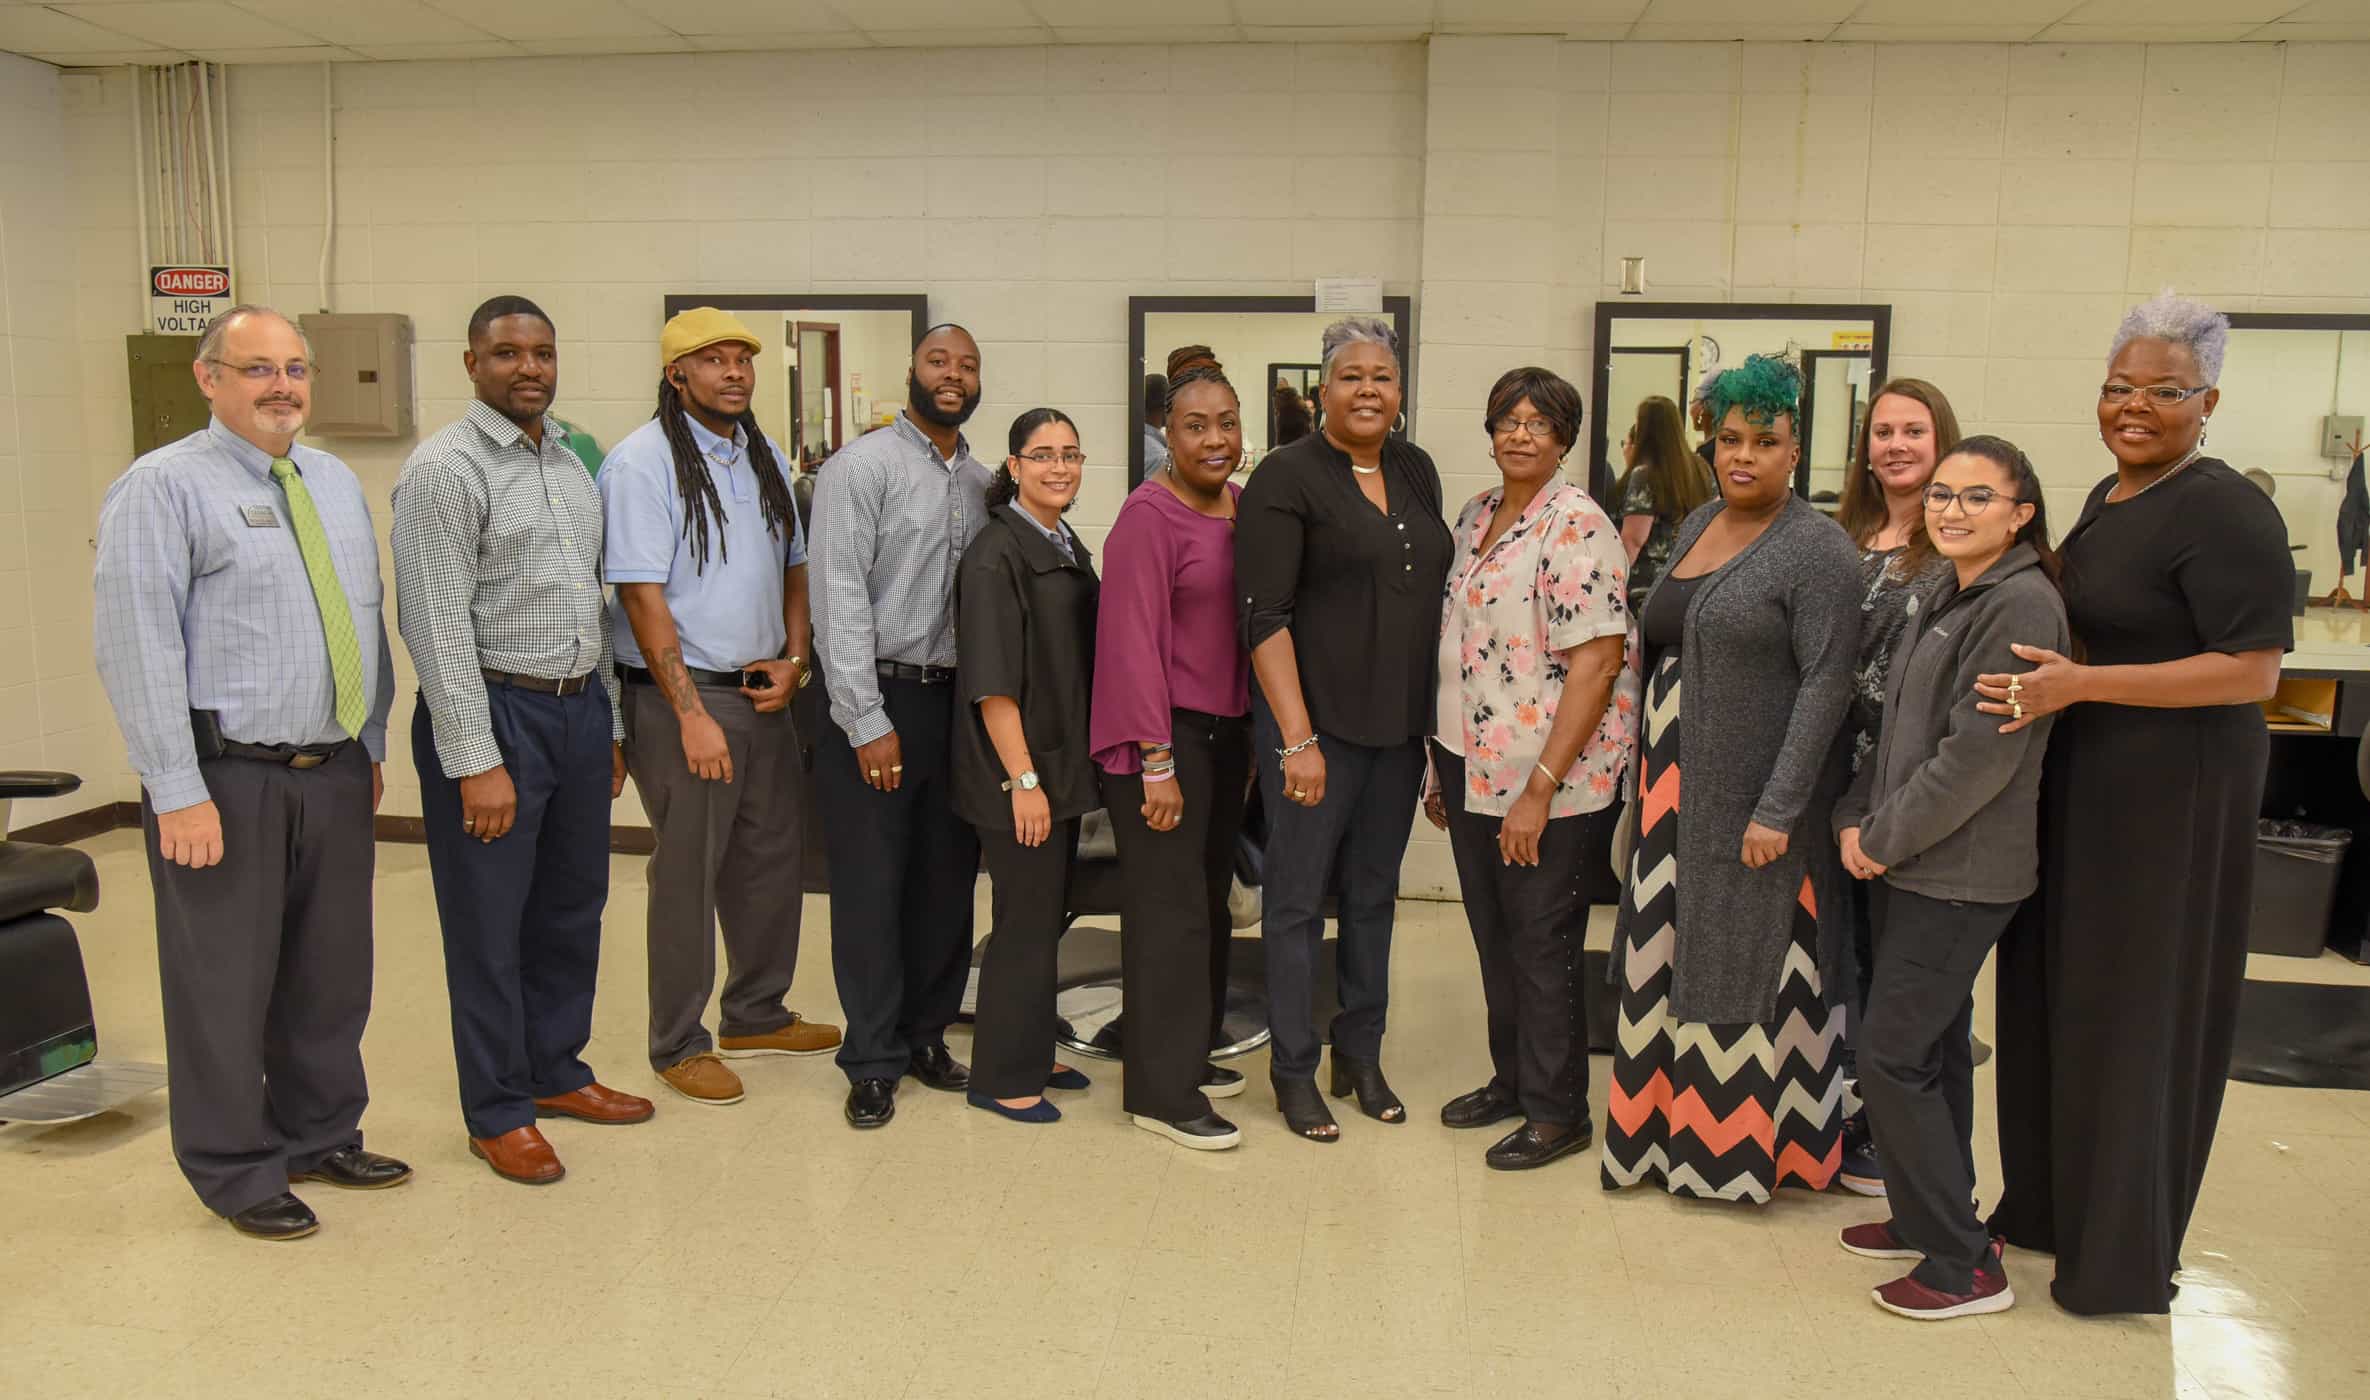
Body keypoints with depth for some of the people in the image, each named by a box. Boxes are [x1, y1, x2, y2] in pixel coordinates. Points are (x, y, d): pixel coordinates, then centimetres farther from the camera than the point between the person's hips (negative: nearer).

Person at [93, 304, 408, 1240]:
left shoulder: (336, 483, 12)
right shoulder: (164, 487, -9)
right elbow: (137, 648, -15)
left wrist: (373, 743, 14)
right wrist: (180, 792, -18)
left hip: (336, 774, 7)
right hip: (226, 779, -6)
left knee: (332, 973, 17)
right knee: (226, 984, 6)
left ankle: (320, 1136, 35)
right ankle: (236, 1174, 23)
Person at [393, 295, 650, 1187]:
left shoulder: (572, 465, 13)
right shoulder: (445, 468, -11)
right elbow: (438, 624, -16)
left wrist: (611, 724, 15)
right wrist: (477, 760, -19)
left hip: (579, 710, 8)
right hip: (494, 713, -7)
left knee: (572, 906, 17)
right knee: (489, 924, 5)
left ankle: (556, 1071, 35)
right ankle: (497, 1114, 19)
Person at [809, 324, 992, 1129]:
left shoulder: (983, 483, 12)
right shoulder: (861, 467, -6)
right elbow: (840, 599, -12)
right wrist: (869, 722, -16)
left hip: (956, 700, 6)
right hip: (875, 704, -5)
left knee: (946, 882, 12)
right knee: (870, 888, 2)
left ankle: (927, 1038, 28)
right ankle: (873, 1062, 15)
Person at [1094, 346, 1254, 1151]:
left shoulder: (1244, 508, 8)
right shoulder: (1149, 514, -13)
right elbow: (1133, 641, -16)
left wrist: (1253, 736, 11)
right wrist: (1156, 761, -19)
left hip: (1226, 730, 7)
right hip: (1164, 734, -7)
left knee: (1209, 897, 15)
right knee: (1169, 907, -3)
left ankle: (1189, 1056, 30)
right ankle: (1158, 1090, 8)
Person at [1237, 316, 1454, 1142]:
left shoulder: (1416, 471, 10)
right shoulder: (1287, 478, -9)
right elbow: (1265, 616, -14)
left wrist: (1440, 716, 12)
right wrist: (1298, 738, -18)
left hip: (1399, 727, 6)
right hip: (1315, 722, -6)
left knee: (1374, 893, 15)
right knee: (1300, 896, 4)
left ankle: (1361, 1056, 30)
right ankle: (1294, 1069, 18)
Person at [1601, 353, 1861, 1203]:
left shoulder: (1817, 549, -11)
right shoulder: (1697, 526, 11)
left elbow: (1827, 681, -15)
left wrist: (1778, 809, -20)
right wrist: (1650, 774, 11)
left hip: (1751, 798, -7)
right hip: (1675, 787, 7)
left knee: (1746, 966, 4)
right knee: (1670, 960, 13)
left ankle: (1743, 1145, 20)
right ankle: (1670, 1126, 27)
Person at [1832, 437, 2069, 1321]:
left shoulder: (2021, 605, -17)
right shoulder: (1951, 599, 12)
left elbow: (1979, 755, -22)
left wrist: (1884, 838, -14)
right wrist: (1856, 818, 2)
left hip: (1959, 874, -9)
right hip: (1913, 867, 9)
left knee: (1892, 1054, -6)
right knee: (1934, 1046, 17)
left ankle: (1965, 1267, 7)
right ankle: (1930, 1221, 30)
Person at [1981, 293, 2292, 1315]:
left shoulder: (2222, 511, -16)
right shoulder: (2107, 497, 10)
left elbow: (2253, 668, -21)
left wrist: (2081, 683, -27)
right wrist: (2050, 678, 8)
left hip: (2170, 797, -8)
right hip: (2081, 783, 8)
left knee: (2137, 1011, 3)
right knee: (2057, 991, 15)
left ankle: (2125, 1256, 20)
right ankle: (2050, 1204, 31)